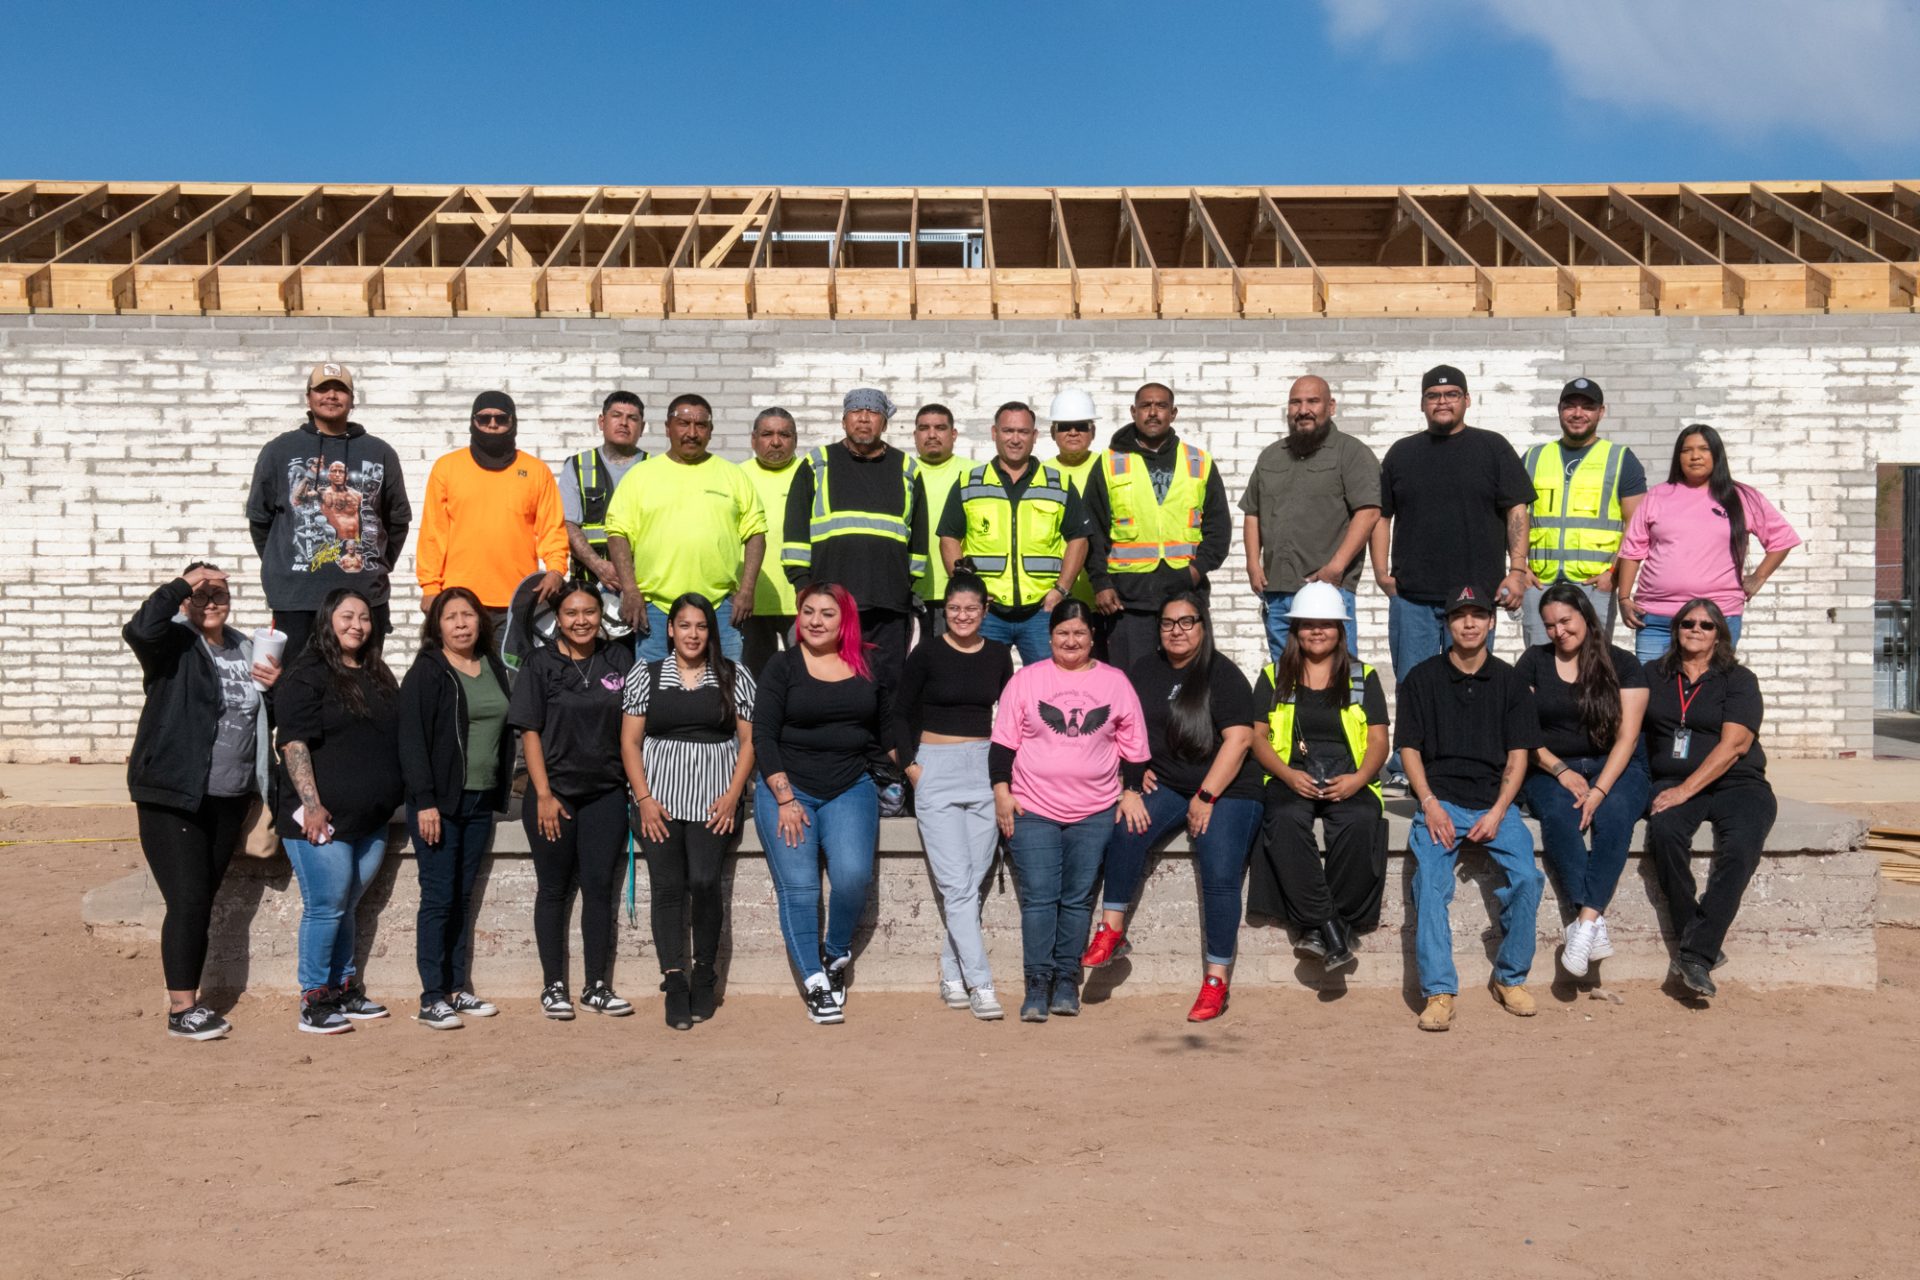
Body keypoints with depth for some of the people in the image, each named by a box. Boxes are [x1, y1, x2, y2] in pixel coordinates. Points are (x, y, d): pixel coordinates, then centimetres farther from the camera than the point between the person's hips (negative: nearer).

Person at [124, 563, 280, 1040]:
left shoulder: (245, 650, 14)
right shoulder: (173, 643, -4)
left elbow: (265, 719, 23)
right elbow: (138, 629, -28)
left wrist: (277, 686, 2)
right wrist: (183, 583, -19)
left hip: (230, 799, 6)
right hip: (173, 798, -6)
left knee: (203, 902, 13)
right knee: (188, 901, -8)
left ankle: (189, 1000, 22)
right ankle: (180, 1010, 0)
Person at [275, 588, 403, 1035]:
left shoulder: (378, 677, 16)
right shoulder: (307, 676, -7)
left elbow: (395, 741, 23)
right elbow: (293, 744, -14)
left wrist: (393, 800, 19)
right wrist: (311, 805, -20)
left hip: (371, 818, 7)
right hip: (324, 818, -7)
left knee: (346, 906, 15)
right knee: (325, 907, -4)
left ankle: (345, 989, 24)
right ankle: (313, 1002, 4)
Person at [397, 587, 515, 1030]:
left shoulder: (494, 668, 12)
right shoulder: (426, 672, -6)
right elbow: (412, 740, -11)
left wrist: (502, 789, 10)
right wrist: (425, 802, -17)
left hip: (481, 800, 6)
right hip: (440, 802, -5)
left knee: (463, 897, 11)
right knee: (439, 897, -5)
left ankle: (458, 989, 18)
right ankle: (432, 998, -1)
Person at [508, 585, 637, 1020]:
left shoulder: (619, 660, 5)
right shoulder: (541, 664, -2)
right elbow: (530, 733, -4)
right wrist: (543, 795, -10)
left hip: (606, 792, 2)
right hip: (555, 791, -2)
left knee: (600, 888, 4)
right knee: (554, 890, 6)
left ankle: (597, 986, 11)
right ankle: (553, 986, 13)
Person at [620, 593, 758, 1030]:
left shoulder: (734, 676, 9)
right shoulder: (646, 675, 9)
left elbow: (748, 740, 7)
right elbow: (630, 741, 7)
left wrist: (732, 795, -4)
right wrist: (644, 799, -3)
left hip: (713, 801, -1)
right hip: (658, 801, 1)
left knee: (703, 881, -13)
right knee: (667, 887, -7)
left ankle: (704, 974, 4)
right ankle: (674, 982, -4)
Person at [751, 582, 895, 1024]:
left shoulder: (870, 666, 8)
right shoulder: (783, 665, 1)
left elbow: (887, 732, 17)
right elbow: (763, 736, -3)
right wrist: (786, 799, -9)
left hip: (850, 788, 1)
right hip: (786, 788, -1)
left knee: (854, 875, -18)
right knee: (797, 886, -10)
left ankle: (837, 953, 8)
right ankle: (815, 982, -3)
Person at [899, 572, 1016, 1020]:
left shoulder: (998, 655, 8)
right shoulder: (927, 652, -2)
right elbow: (903, 711, 4)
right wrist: (910, 764, -3)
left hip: (985, 769, 3)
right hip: (936, 770, -3)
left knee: (973, 880, 2)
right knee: (957, 883, -10)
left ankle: (952, 976, 14)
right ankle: (980, 985, -10)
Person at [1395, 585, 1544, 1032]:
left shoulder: (1509, 682, 10)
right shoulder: (1422, 678, 8)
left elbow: (1518, 755, 7)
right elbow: (1409, 748, 6)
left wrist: (1497, 812, -7)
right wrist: (1430, 803, -8)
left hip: (1494, 801, 1)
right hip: (1440, 799, -1)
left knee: (1526, 876, -22)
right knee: (1430, 881, -25)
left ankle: (1511, 978, -1)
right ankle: (1438, 992, -24)